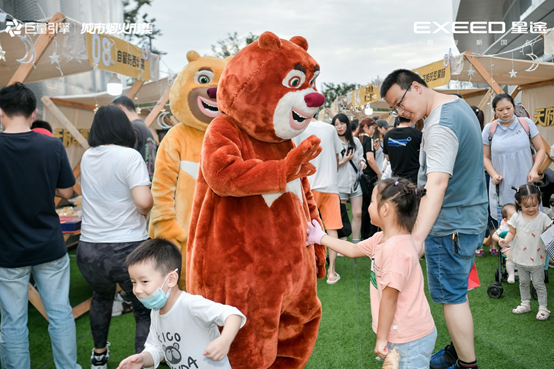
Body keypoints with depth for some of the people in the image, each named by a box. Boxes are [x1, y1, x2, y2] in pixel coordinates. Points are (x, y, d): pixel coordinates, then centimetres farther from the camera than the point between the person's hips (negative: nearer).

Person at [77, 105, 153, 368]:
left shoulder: (87, 157, 6)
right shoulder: (129, 156, -12)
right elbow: (144, 201, -24)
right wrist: (144, 212, -2)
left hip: (89, 250, 6)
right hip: (128, 249, -6)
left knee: (101, 296, 32)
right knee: (145, 312, 10)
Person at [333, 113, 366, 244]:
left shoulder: (355, 141, 7)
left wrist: (362, 161, 0)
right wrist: (343, 161, -16)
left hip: (355, 182, 5)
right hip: (340, 184, -4)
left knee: (358, 213, 4)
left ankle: (355, 243, 16)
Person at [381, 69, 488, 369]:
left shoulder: (440, 125, -24)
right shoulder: (459, 104, 9)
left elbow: (437, 184, -37)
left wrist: (417, 237, -46)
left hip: (450, 227, -10)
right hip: (471, 218, 10)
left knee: (451, 297, 2)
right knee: (456, 292, 19)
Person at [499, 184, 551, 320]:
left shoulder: (543, 218, -8)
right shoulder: (516, 218, -6)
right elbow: (512, 232, 1)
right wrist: (505, 240, -17)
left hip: (537, 259, -2)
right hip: (521, 258, 2)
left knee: (538, 283, 6)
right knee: (523, 282, 16)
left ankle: (543, 307, 19)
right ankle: (525, 304, 32)